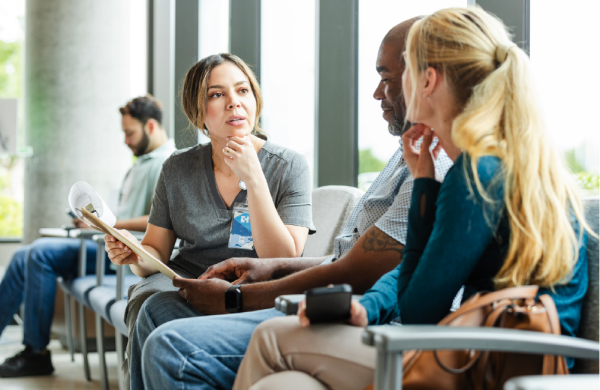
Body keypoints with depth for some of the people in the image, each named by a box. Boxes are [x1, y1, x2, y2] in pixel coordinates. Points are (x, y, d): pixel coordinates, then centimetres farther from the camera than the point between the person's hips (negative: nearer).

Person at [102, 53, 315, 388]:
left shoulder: (290, 168, -2)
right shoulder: (177, 169, 7)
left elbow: (284, 260, -12)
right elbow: (157, 253, 11)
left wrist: (253, 179, -18)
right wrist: (135, 255, -14)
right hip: (185, 281, 2)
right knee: (148, 302, -31)